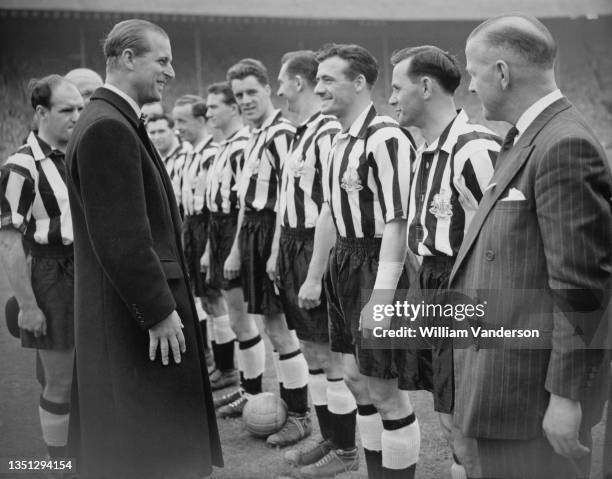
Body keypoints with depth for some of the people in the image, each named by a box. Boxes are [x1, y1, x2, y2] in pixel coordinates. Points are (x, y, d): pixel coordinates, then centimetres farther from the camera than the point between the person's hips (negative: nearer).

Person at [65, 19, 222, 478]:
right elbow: (121, 236, -23)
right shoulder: (107, 128, -19)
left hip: (138, 310, 10)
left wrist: (164, 302, 18)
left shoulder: (118, 122, 13)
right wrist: (159, 311, -18)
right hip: (134, 318, -10)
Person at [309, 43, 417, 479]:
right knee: (355, 376, 18)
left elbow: (396, 223, -22)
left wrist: (382, 294, -24)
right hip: (344, 261, 10)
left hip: (378, 263, -9)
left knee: (385, 390, 0)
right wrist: (320, 272, 16)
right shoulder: (339, 141, 12)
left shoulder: (386, 139, -17)